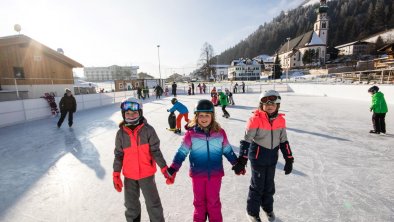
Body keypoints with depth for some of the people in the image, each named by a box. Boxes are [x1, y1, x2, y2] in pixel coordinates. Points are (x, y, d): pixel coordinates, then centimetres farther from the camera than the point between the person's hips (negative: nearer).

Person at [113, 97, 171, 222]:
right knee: (131, 204, 23)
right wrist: (116, 174, 1)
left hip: (147, 173, -3)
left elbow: (155, 151, -11)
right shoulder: (121, 133, -5)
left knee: (153, 203, 13)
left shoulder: (148, 130, -14)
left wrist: (164, 168, -13)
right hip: (129, 175, 3)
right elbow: (118, 155, 1)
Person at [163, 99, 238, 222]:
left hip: (215, 173, 0)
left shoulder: (220, 132, -7)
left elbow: (228, 151, 6)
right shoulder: (191, 133, -12)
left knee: (213, 201, 16)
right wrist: (172, 170, -10)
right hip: (197, 174, 0)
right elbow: (182, 153, -6)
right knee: (199, 201, 19)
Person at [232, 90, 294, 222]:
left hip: (272, 158, 5)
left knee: (269, 185, 20)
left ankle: (268, 208, 46)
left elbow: (284, 141, 7)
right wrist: (241, 161, -23)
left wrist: (289, 160, 8)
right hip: (258, 158, -5)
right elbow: (246, 141, -20)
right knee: (257, 185, 7)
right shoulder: (255, 119, -21)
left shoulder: (280, 120, -3)